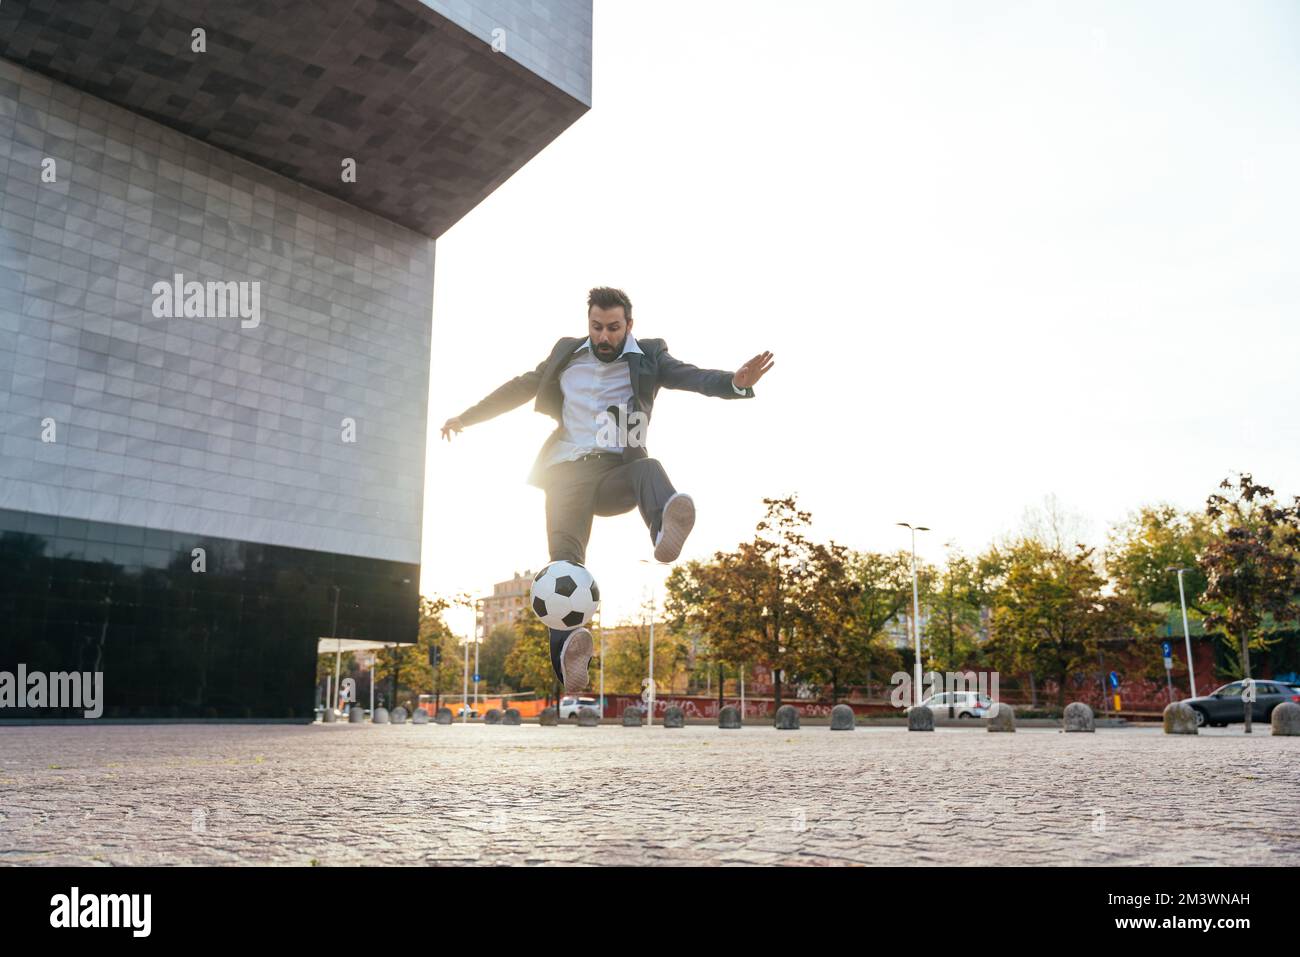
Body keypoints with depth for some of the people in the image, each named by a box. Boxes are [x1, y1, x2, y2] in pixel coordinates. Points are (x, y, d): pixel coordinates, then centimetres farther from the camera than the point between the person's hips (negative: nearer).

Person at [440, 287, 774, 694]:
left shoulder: (649, 357, 10)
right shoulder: (566, 353, 17)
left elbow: (693, 377, -8)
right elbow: (521, 387, 29)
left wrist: (736, 382, -30)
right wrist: (466, 417, 34)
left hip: (618, 471, 0)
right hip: (568, 472, 1)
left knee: (649, 469, -35)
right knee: (565, 559, -23)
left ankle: (666, 531, -67)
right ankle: (568, 648, -42)